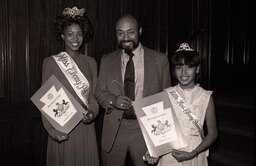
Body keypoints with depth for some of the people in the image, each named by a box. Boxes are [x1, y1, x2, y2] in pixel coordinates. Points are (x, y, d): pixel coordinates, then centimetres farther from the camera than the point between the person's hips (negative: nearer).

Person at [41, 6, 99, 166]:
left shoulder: (90, 62, 6)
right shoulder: (51, 62, -4)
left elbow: (93, 95, 10)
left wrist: (93, 113, -10)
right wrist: (52, 130, -12)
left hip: (86, 127, 3)